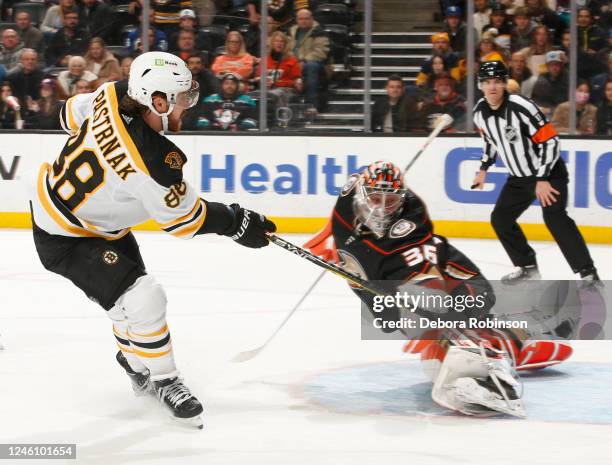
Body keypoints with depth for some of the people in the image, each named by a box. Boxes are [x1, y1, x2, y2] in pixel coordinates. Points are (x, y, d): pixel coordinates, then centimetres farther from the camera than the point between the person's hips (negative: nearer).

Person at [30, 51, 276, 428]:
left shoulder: (113, 95, -16)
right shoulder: (154, 162, -36)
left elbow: (73, 115, 6)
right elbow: (183, 218, -19)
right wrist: (238, 223, -7)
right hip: (66, 238, -10)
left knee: (133, 294, 22)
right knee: (144, 301, -15)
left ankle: (137, 365, 44)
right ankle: (164, 382, 6)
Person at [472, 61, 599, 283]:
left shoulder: (521, 107, -25)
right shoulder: (480, 112, -2)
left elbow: (549, 140, -25)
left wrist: (543, 180, -27)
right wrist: (484, 169, 18)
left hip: (549, 172, -8)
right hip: (519, 177, 8)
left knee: (555, 218, -24)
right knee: (500, 219, 7)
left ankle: (588, 273, -24)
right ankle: (527, 266, 23)